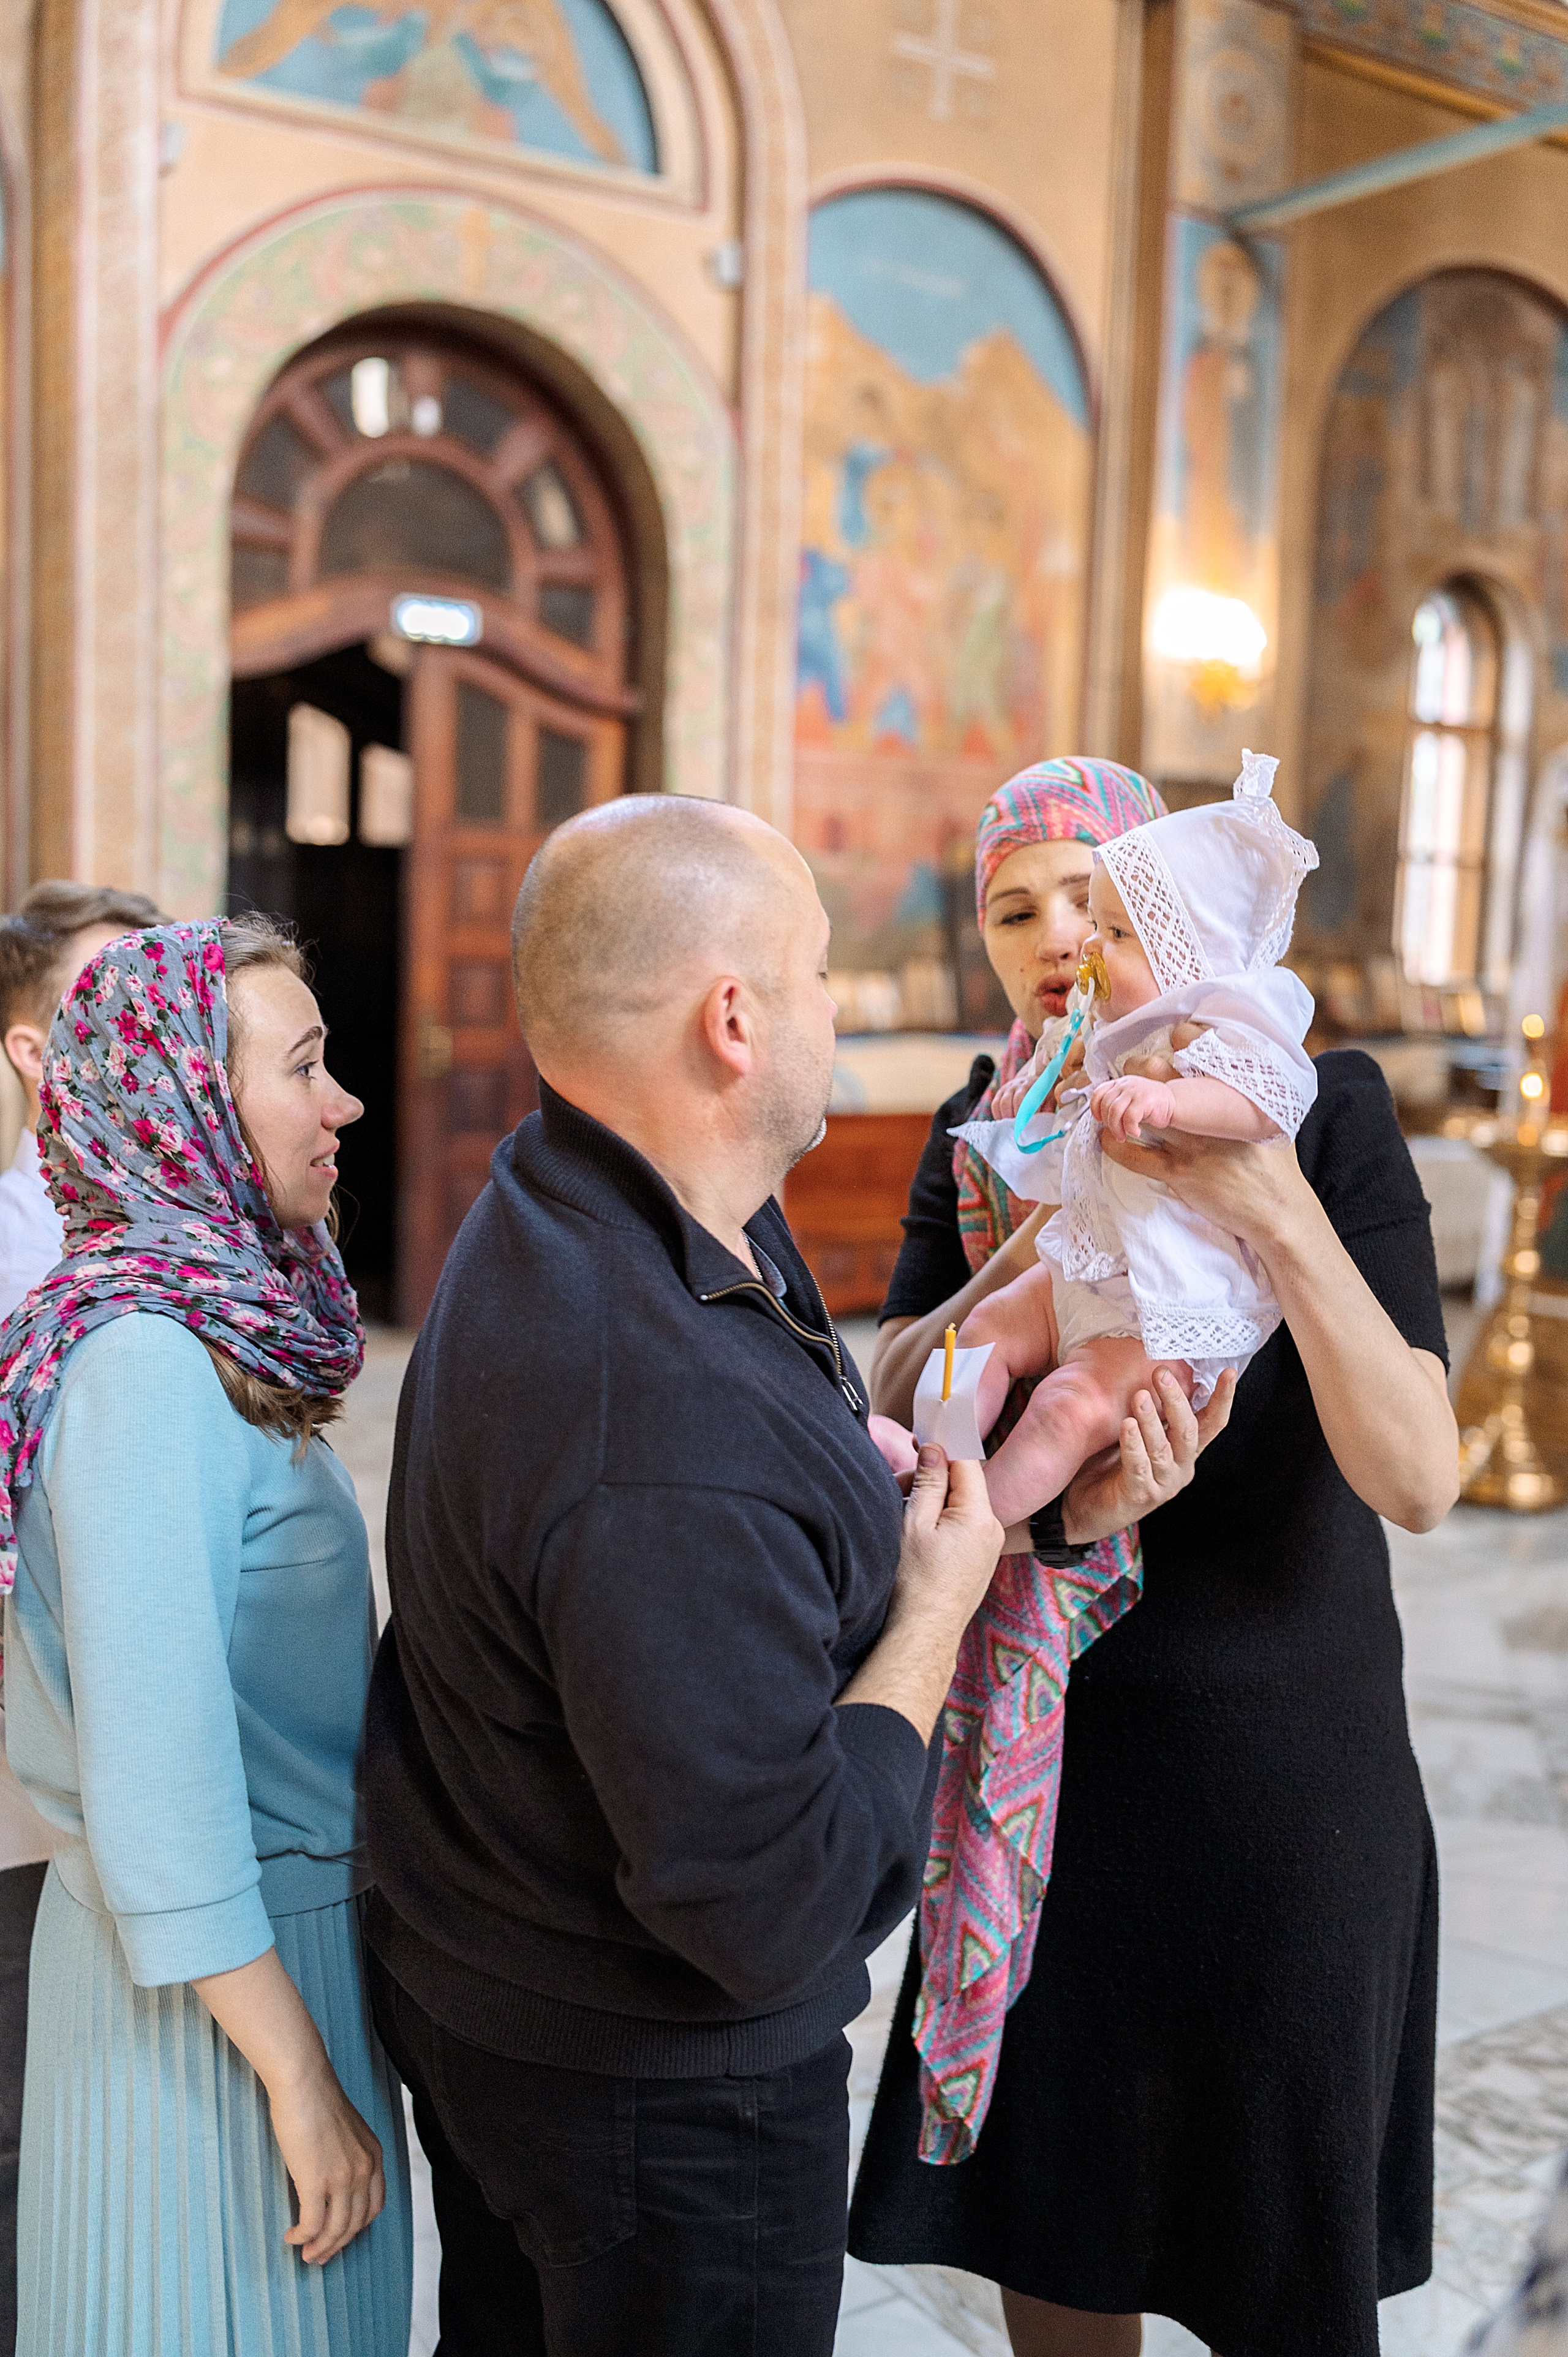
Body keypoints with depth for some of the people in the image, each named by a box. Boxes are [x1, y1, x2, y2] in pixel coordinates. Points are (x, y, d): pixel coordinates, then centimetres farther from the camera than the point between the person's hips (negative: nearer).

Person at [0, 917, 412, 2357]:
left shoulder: (210, 1330, 7)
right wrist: (299, 2074, -19)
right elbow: (157, 1766, -24)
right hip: (221, 1973, -9)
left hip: (284, 1933, 9)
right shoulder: (147, 1359, -22)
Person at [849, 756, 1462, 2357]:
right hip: (1043, 1755, 4)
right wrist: (1068, 1208, -24)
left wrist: (1275, 1214, -35)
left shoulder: (1323, 1110, -13)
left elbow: (1417, 1480, -22)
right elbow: (895, 1411, -11)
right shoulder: (986, 1140, 0)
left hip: (1278, 1770, -3)